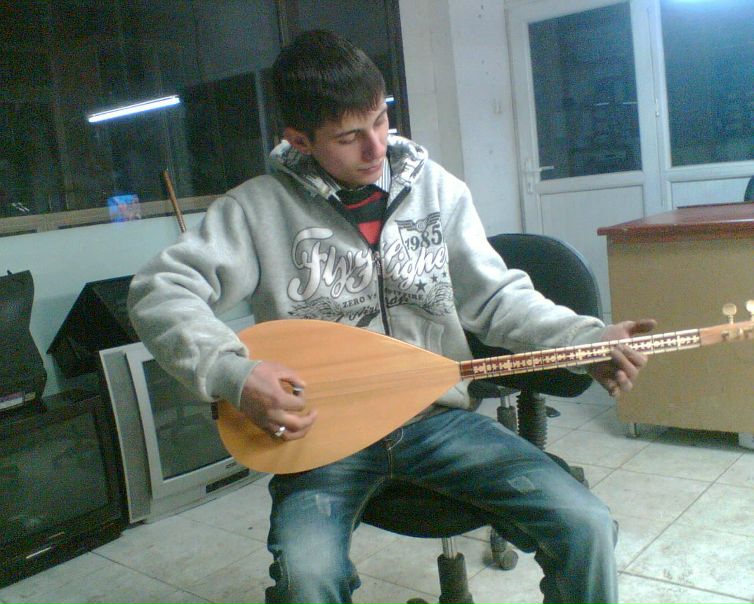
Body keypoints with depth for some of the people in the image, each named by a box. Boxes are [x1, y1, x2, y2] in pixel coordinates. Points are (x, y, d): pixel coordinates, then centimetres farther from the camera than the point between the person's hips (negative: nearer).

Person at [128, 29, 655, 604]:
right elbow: (160, 292, -7)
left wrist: (590, 338, -8)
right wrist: (233, 373, -23)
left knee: (586, 525, -13)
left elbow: (496, 297, 6)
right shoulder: (260, 206, -4)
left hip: (438, 416, 3)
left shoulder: (436, 188, 4)